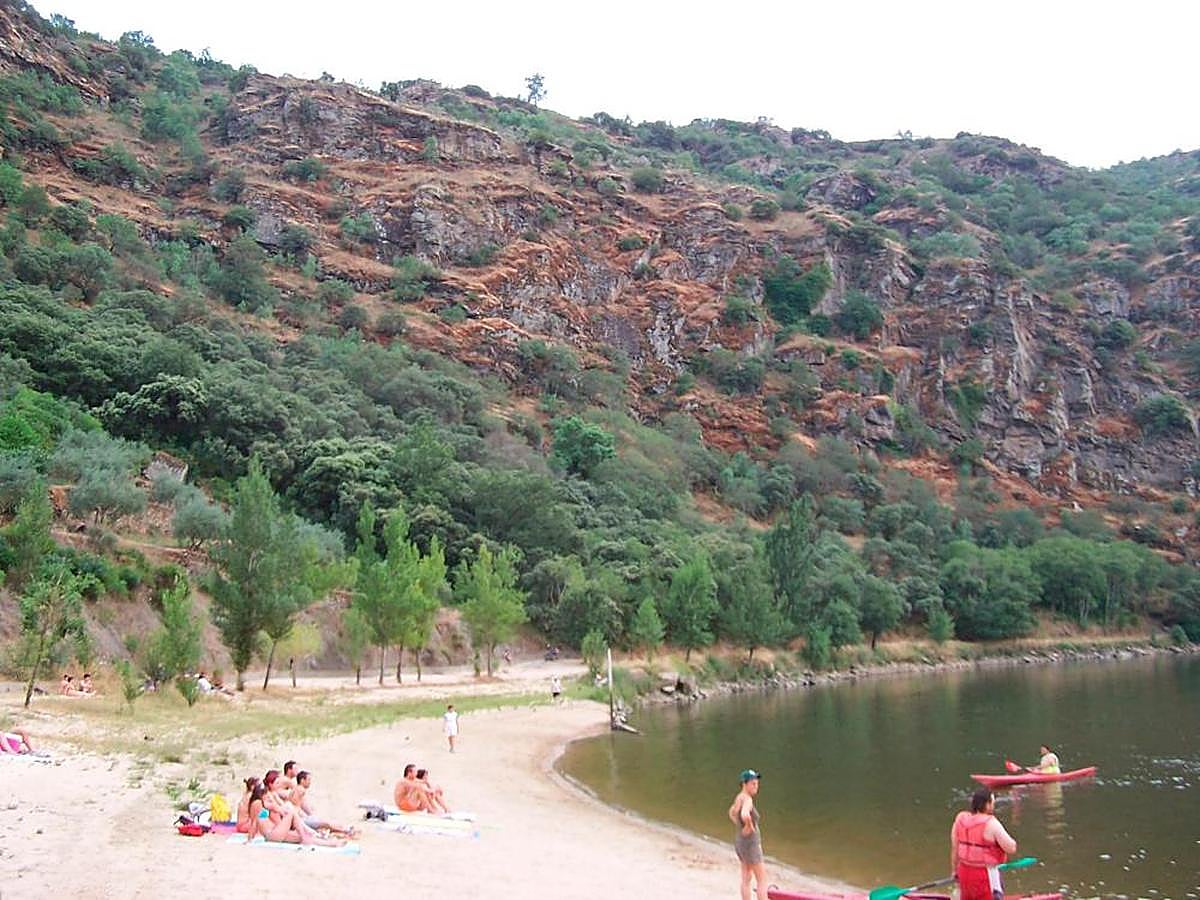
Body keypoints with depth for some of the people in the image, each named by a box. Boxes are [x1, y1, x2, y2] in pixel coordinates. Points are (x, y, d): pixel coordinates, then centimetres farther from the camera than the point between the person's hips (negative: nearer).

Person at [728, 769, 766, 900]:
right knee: (762, 881, 2)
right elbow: (745, 815, -46)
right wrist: (750, 826, -27)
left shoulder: (739, 797, 4)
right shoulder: (747, 799, -24)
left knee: (746, 879, 17)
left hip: (739, 841, 9)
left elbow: (732, 813, 24)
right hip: (750, 844, -9)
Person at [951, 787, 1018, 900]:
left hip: (965, 871, 6)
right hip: (986, 875, -6)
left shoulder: (960, 819, -2)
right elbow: (1011, 848, -17)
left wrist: (955, 870, 18)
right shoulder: (991, 823, -20)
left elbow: (954, 848, 6)